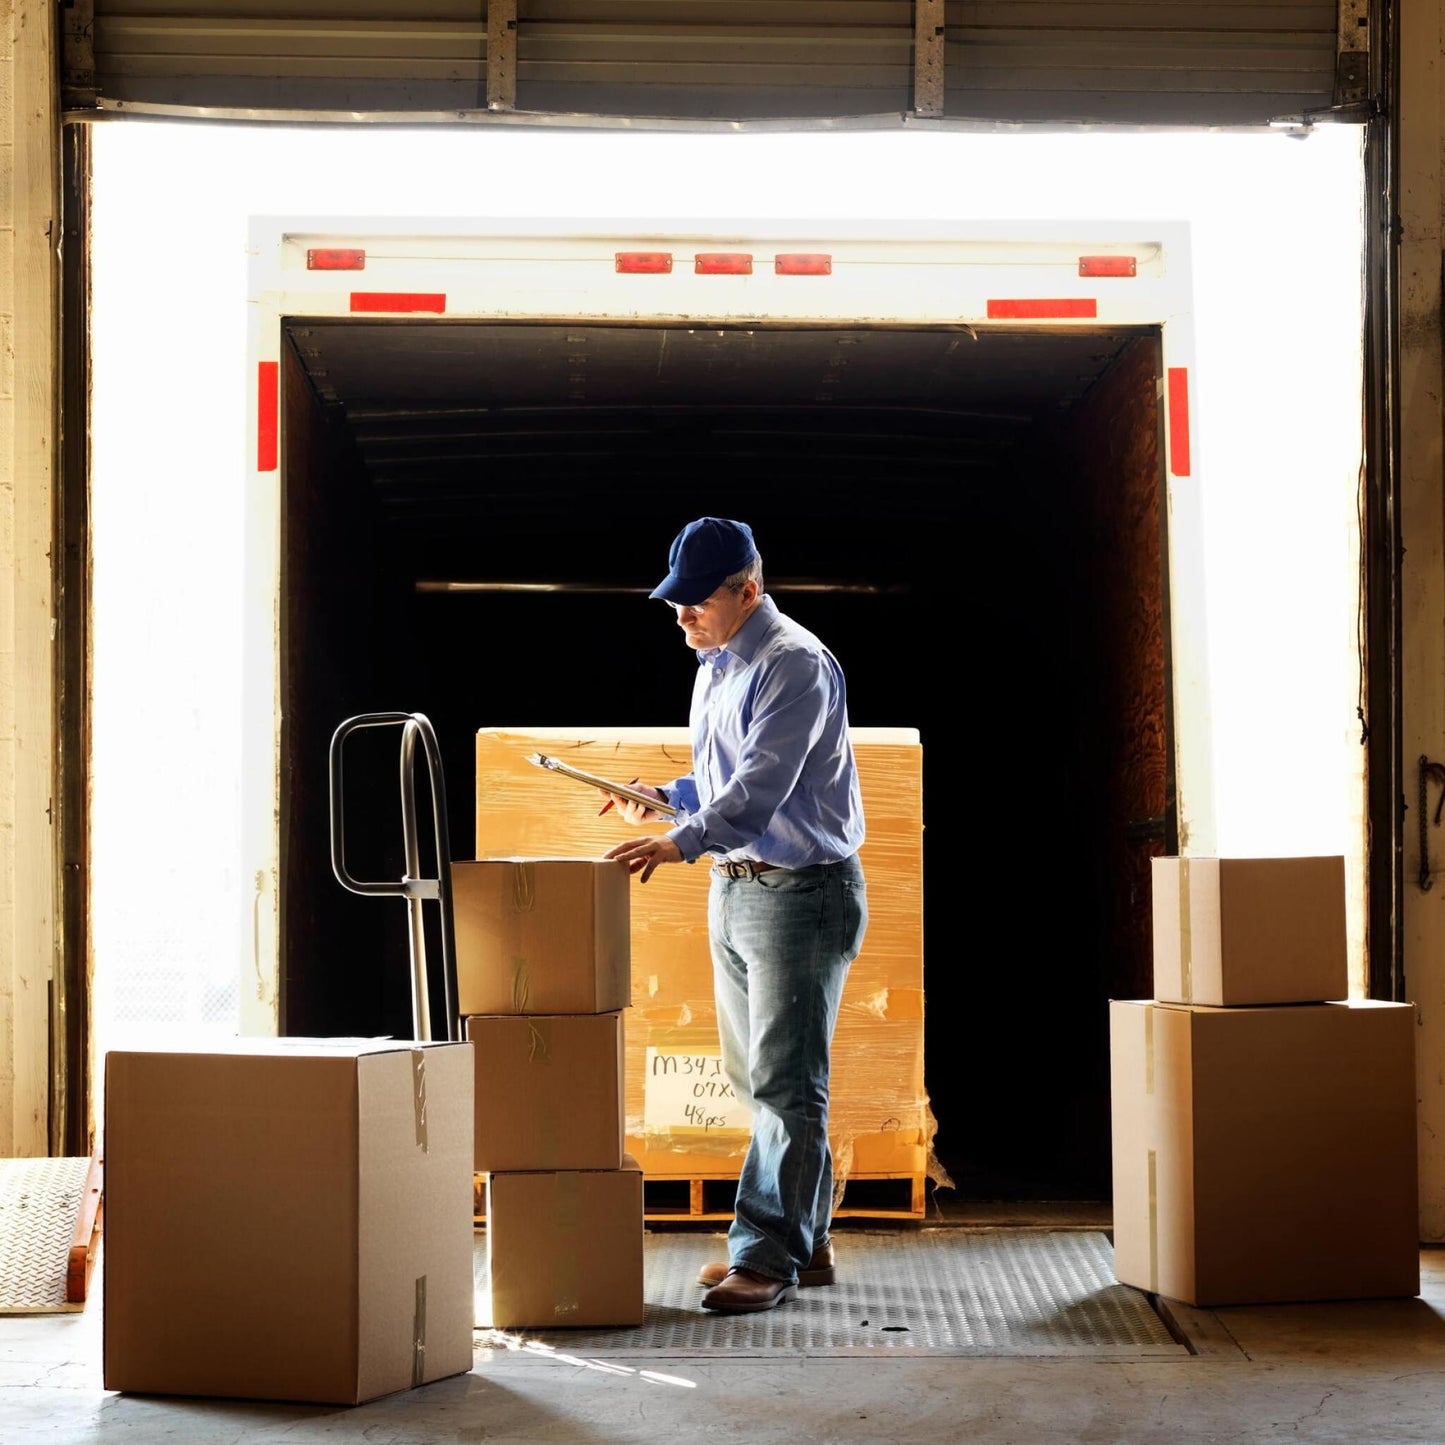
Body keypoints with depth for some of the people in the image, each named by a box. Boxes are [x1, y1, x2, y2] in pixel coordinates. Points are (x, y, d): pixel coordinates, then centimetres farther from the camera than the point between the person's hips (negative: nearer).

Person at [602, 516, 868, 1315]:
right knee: (754, 1077, 14)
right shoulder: (714, 670, 14)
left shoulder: (794, 664, -16)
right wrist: (664, 797, 9)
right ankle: (804, 1239, 24)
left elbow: (762, 785, -27)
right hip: (733, 888, 10)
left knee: (784, 1084, -8)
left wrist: (680, 842, -38)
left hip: (800, 893, -10)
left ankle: (767, 1256, -5)